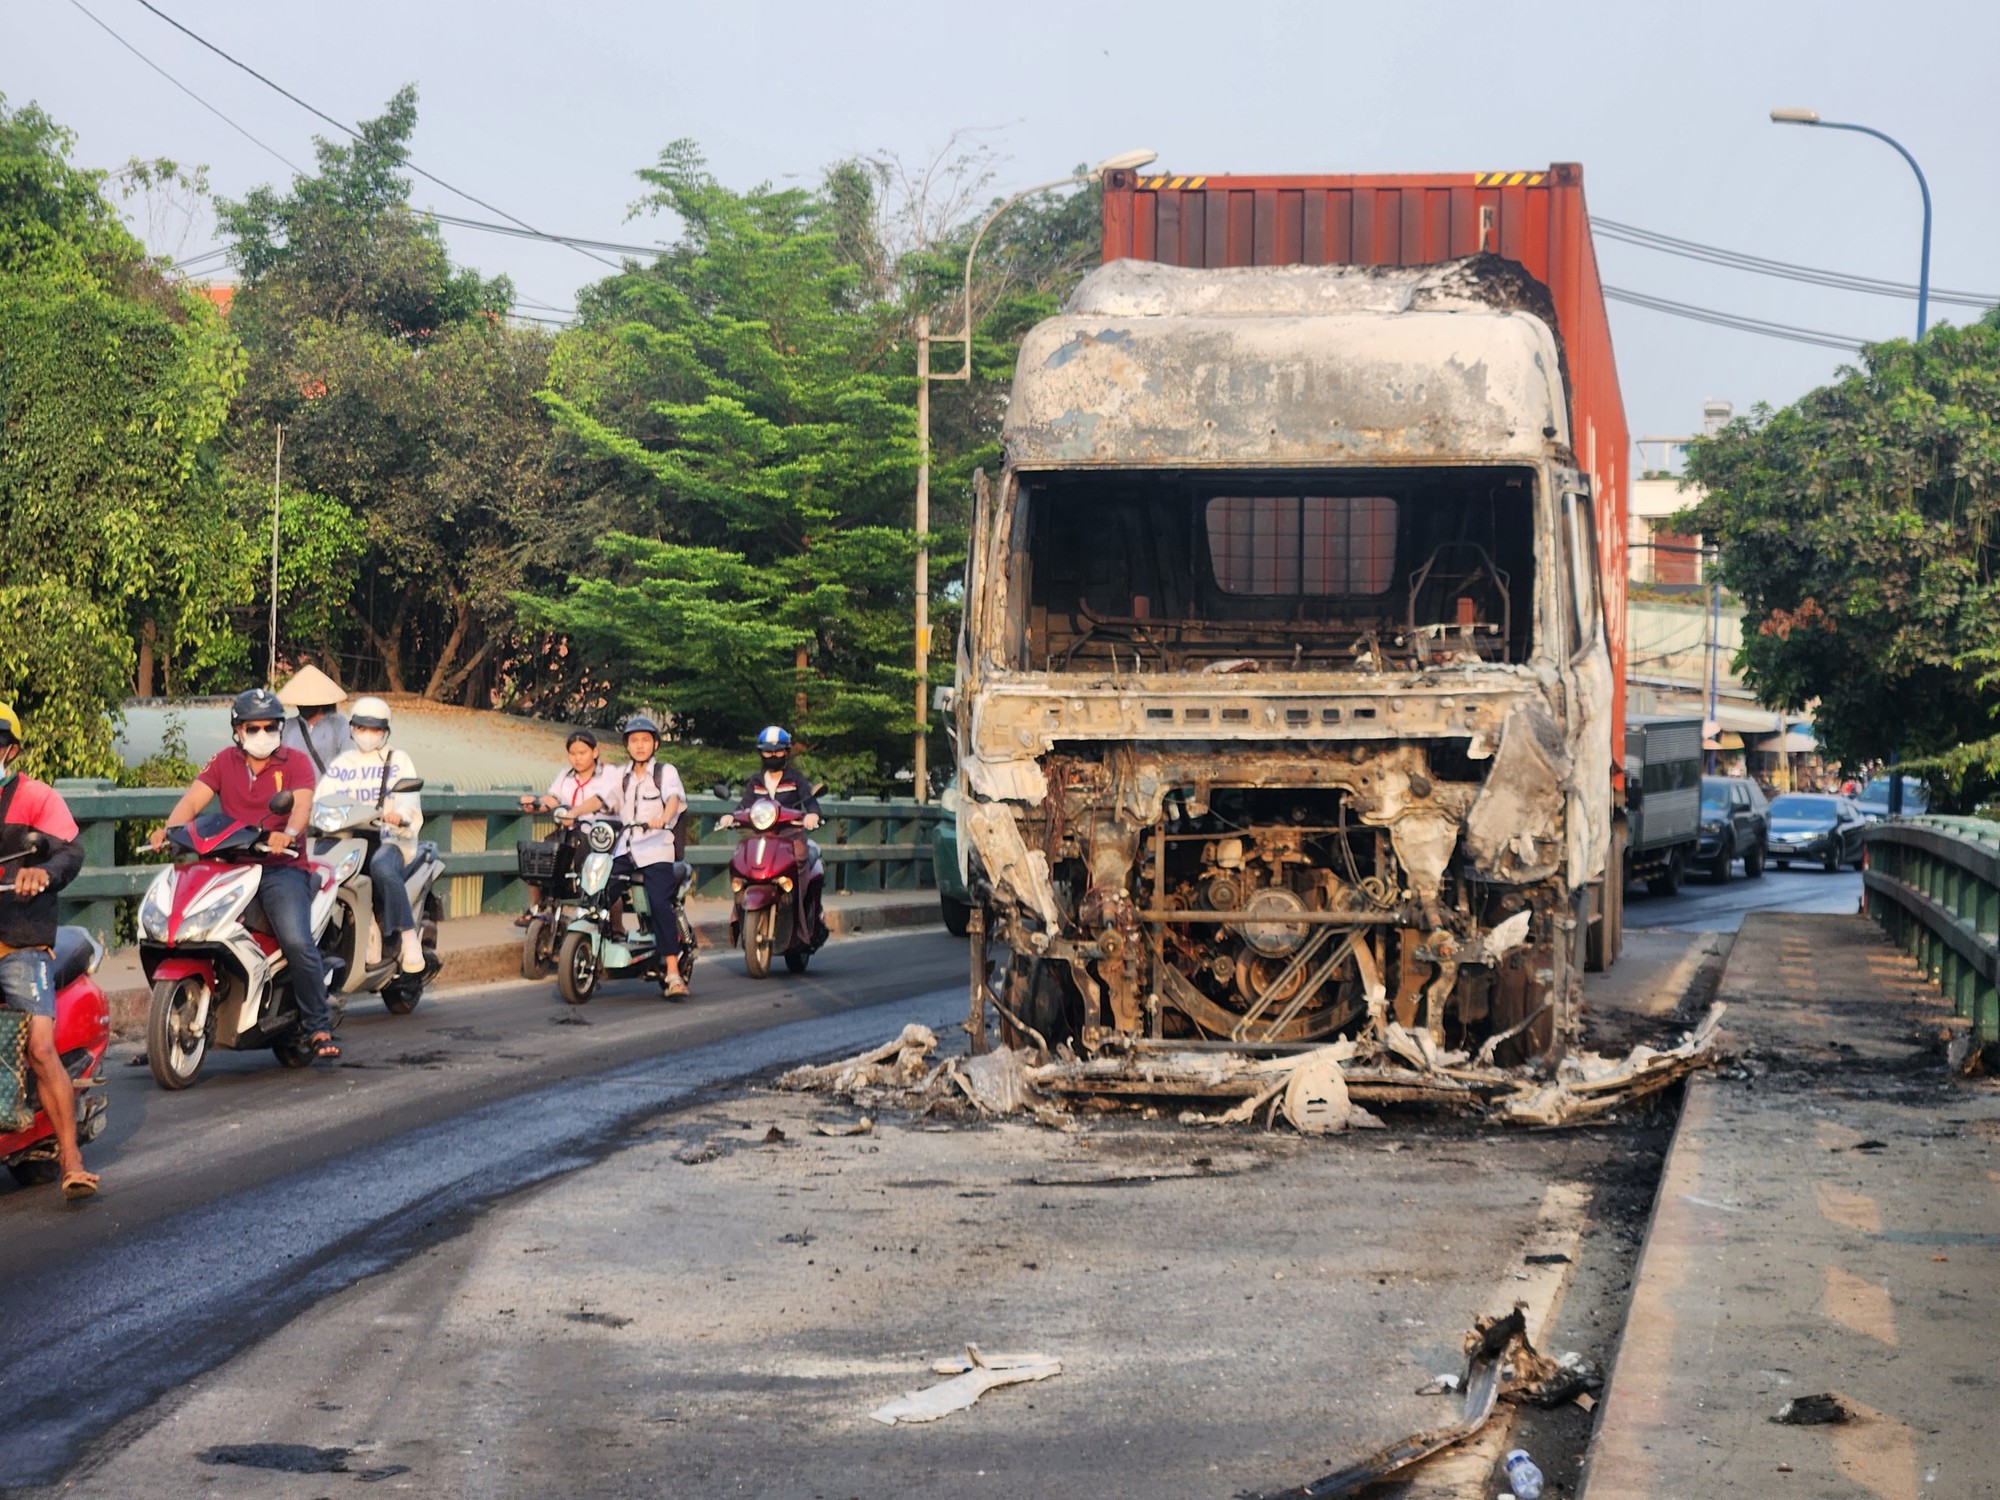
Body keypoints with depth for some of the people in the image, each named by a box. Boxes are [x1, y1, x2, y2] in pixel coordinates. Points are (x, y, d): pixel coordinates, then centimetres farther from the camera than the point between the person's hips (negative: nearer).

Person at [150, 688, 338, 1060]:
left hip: (281, 866, -3)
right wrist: (170, 828, -19)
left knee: (297, 942, -24)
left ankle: (319, 1028, -12)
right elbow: (193, 799, 2)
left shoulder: (296, 762, 6)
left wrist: (289, 833, -35)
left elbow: (302, 804, -12)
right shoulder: (224, 762, 15)